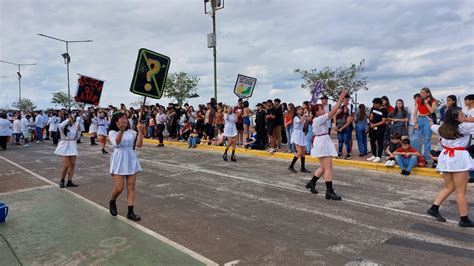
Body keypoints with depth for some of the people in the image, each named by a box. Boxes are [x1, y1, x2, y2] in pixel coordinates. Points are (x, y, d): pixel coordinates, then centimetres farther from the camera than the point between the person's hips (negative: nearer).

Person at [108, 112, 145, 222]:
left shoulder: (132, 132, 5)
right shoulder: (112, 132, -4)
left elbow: (139, 145, -5)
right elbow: (116, 143, -24)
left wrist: (140, 131, -14)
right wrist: (121, 130, -37)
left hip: (131, 160, 4)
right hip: (119, 161, -3)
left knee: (131, 187, 2)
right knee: (119, 188, -4)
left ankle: (130, 212, 9)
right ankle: (112, 202, 30)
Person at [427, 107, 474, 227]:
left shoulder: (442, 128, 9)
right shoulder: (464, 127, -10)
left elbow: (433, 127, 30)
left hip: (445, 158, 7)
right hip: (459, 159, -7)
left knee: (449, 187, 18)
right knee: (461, 191, 0)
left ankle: (434, 208, 13)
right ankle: (464, 219, 7)